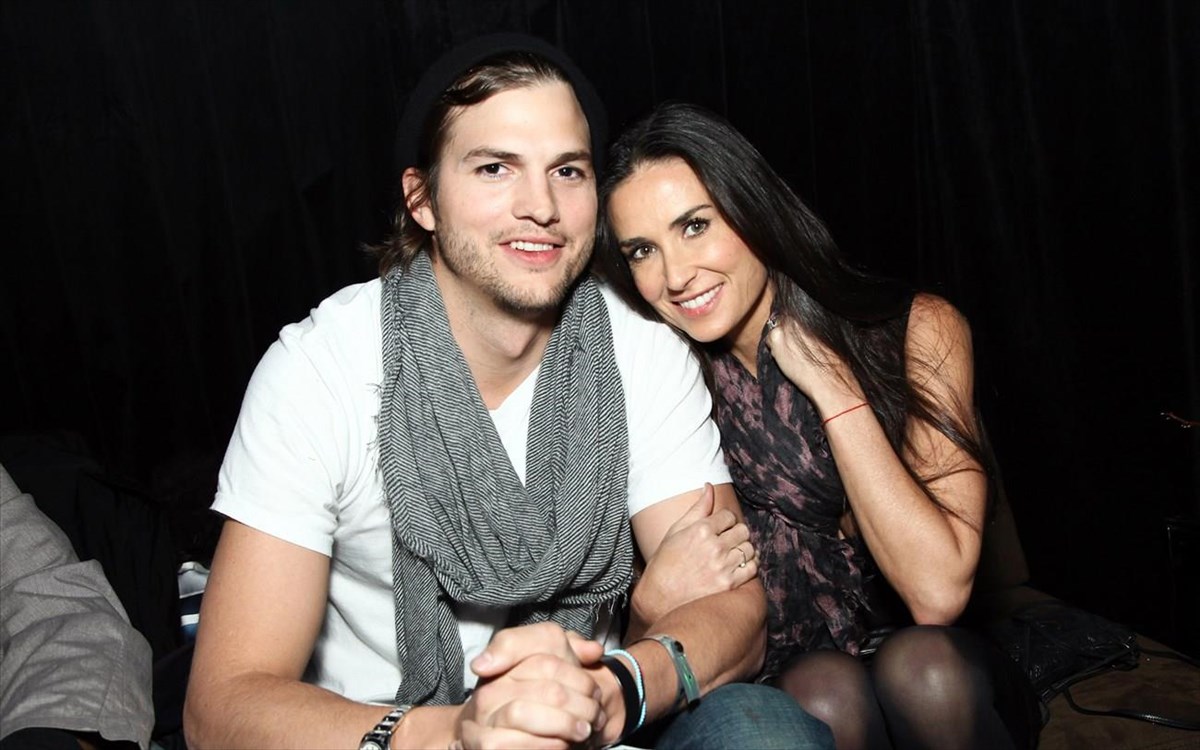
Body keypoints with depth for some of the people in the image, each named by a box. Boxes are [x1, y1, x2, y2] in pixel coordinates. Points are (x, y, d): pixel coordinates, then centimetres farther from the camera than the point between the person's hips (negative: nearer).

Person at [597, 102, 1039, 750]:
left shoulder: (916, 331, -9)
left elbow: (938, 593, -18)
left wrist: (832, 387, -18)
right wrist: (652, 597, -25)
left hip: (947, 683, 0)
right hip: (776, 688, 1)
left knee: (923, 665, -31)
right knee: (824, 690, -31)